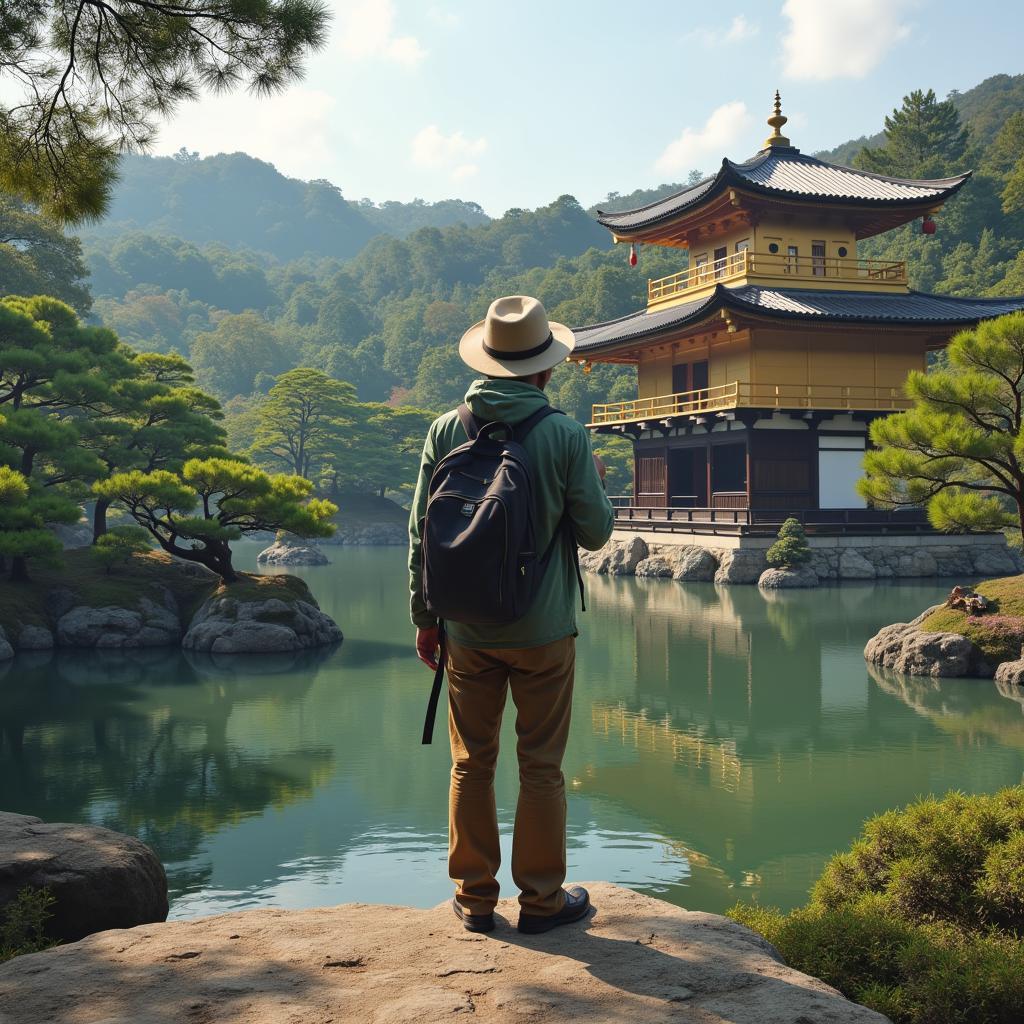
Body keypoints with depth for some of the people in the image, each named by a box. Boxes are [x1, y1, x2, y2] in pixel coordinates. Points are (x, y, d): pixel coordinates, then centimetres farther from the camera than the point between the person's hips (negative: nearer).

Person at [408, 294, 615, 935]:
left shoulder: (446, 431, -2)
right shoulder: (566, 436, -10)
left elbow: (421, 531, 1)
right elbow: (596, 532, -3)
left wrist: (424, 617, 11)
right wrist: (597, 480, 17)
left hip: (467, 628, 3)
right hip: (543, 630, -2)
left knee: (472, 763, 12)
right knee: (542, 765, 8)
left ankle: (476, 897, 20)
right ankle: (542, 897, 17)